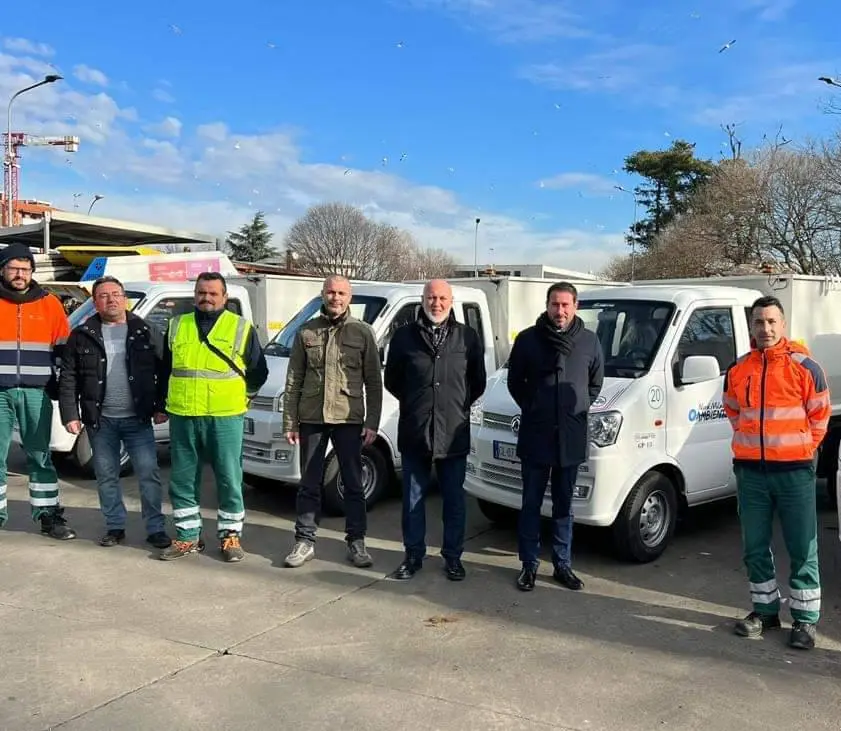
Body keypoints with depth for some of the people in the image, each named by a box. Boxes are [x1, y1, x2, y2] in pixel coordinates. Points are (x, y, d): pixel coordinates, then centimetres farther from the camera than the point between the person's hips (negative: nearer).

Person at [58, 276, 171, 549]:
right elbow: (68, 379, 2)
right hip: (101, 420, 1)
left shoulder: (143, 331, 3)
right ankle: (115, 527, 22)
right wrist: (70, 415, -6)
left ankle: (155, 528, 6)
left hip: (138, 418, -1)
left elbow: (160, 371, 4)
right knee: (106, 477, 9)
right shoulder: (82, 335, 4)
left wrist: (160, 407, -2)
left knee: (149, 473, -2)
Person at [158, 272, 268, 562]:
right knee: (182, 480, 9)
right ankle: (188, 536, 21)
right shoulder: (177, 326, 12)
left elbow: (258, 372, 9)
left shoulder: (242, 328, 3)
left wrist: (240, 397, 8)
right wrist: (164, 403, 17)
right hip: (182, 417, 3)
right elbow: (165, 369, 20)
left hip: (225, 418, -3)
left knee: (229, 479, 2)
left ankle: (230, 536, 16)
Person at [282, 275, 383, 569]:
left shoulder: (362, 332, 2)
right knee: (309, 483, 9)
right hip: (311, 418, 2)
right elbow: (294, 381, 7)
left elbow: (374, 382, 2)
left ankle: (356, 542, 16)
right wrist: (290, 422, 2)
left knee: (353, 483, 6)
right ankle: (305, 541, 18)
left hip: (348, 419, -1)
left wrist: (372, 422, -5)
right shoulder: (306, 332, 6)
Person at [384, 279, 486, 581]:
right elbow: (392, 380, 11)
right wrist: (414, 403, 10)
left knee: (454, 499, 9)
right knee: (413, 498, 9)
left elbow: (478, 382, 11)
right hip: (414, 432, 0)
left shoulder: (468, 337, 2)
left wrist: (459, 406, 8)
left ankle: (453, 556, 22)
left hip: (454, 434, 0)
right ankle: (413, 555, 22)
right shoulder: (404, 335, 1)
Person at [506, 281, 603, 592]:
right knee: (531, 504, 6)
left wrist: (579, 409, 4)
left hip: (571, 437, 1)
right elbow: (514, 382, 6)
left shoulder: (589, 341, 2)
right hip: (535, 435, -1)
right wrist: (531, 408, -1)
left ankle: (563, 564, 22)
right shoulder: (528, 339, -3)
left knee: (564, 505, 12)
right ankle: (529, 564, 16)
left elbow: (596, 383, 14)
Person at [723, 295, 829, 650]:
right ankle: (765, 609, 28)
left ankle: (805, 619, 14)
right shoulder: (737, 371, 6)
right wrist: (751, 441, 12)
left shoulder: (804, 366, -5)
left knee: (802, 549, 3)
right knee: (755, 547, 12)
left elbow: (820, 415, 3)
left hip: (794, 471, -4)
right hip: (750, 470, 4)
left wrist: (800, 448, 3)